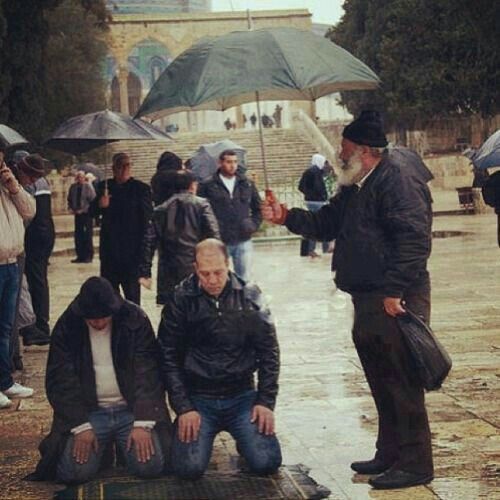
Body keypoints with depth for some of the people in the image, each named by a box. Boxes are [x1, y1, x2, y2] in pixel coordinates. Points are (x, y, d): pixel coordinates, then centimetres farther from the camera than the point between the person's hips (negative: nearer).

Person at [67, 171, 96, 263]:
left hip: (87, 213, -4)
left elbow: (92, 200, -9)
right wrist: (72, 208, 1)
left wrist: (83, 209, -13)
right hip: (78, 213, 4)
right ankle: (80, 256, 11)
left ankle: (88, 256, 2)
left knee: (87, 236, -3)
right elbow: (70, 199, 17)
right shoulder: (73, 187, 5)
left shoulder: (88, 186, -6)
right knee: (78, 236, 5)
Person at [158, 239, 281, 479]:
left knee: (267, 462, -17)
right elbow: (169, 358, -2)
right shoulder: (181, 301, -5)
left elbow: (269, 352, 4)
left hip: (242, 396, 1)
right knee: (189, 467, -20)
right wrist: (183, 408, -10)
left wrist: (266, 401, -4)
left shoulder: (249, 297, -1)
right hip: (197, 398, -1)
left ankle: (243, 437, 18)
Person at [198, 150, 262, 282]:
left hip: (243, 242, 3)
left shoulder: (247, 184, 9)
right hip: (218, 242, -3)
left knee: (244, 279, 9)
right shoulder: (207, 186, -2)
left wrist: (254, 225, 5)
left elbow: (258, 208, 18)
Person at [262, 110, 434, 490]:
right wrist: (286, 217, 14)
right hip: (368, 301, 10)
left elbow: (414, 239, -22)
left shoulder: (399, 181, -14)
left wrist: (394, 291, -25)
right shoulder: (355, 188, 19)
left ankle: (415, 464, -1)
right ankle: (390, 455, 26)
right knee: (382, 384, 16)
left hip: (395, 302, -10)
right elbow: (327, 223, 28)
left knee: (401, 383, -7)